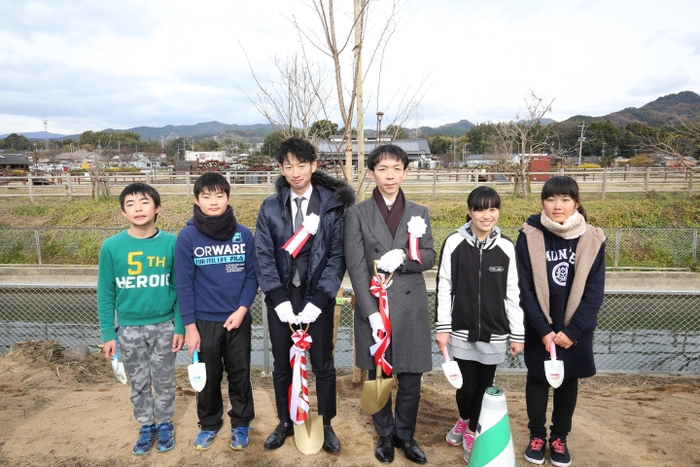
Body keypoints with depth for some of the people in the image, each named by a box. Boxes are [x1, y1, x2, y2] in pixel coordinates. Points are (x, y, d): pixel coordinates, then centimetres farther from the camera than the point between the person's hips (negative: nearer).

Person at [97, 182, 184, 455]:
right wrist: (108, 334, -1)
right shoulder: (111, 246, -8)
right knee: (138, 384, 16)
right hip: (129, 329, 1)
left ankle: (165, 424, 36)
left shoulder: (171, 243, -9)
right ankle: (147, 427, 37)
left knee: (164, 382, 14)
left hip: (164, 327, -1)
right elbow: (105, 294, -1)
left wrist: (180, 327, -4)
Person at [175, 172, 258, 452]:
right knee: (208, 377, 15)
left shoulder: (244, 235, -4)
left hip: (239, 319, 1)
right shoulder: (187, 237, -8)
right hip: (204, 321, -1)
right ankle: (209, 424, 36)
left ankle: (241, 424, 33)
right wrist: (189, 326, -7)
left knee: (240, 374, 13)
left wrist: (242, 309, -12)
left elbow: (251, 276, 0)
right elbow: (184, 284, -6)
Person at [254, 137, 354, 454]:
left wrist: (318, 300, -14)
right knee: (281, 365, 14)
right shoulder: (270, 207, 1)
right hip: (281, 297, 2)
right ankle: (285, 423, 35)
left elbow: (337, 255, -8)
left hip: (318, 297, -2)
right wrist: (279, 299, -11)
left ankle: (327, 426, 30)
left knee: (323, 365, 10)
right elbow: (263, 256, -2)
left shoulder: (332, 205, -4)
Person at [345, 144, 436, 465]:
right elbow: (356, 266, -7)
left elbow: (429, 257, 2)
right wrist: (371, 311, -15)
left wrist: (403, 257, -19)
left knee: (411, 380, 9)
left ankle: (405, 435, 33)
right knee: (379, 377, 13)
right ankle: (385, 435, 35)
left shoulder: (419, 213, 7)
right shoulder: (358, 213, -1)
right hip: (374, 307, -1)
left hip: (411, 308, 2)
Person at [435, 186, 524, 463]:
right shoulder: (454, 243, -7)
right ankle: (464, 420, 40)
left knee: (484, 386, 12)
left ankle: (472, 431, 37)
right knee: (466, 385, 6)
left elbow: (512, 293, 2)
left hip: (494, 333, 1)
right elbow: (444, 288, -3)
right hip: (461, 331, -1)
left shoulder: (506, 247, -3)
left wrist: (517, 333, 3)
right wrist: (442, 327, -5)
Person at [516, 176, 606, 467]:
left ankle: (560, 437, 33)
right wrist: (543, 330, -14)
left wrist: (572, 330, -12)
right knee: (537, 380, 12)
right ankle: (537, 435, 30)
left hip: (575, 329, 1)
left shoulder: (592, 240, -7)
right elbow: (524, 288, -10)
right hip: (539, 328, -1)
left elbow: (594, 292, -6)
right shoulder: (529, 236, -11)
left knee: (568, 381, 14)